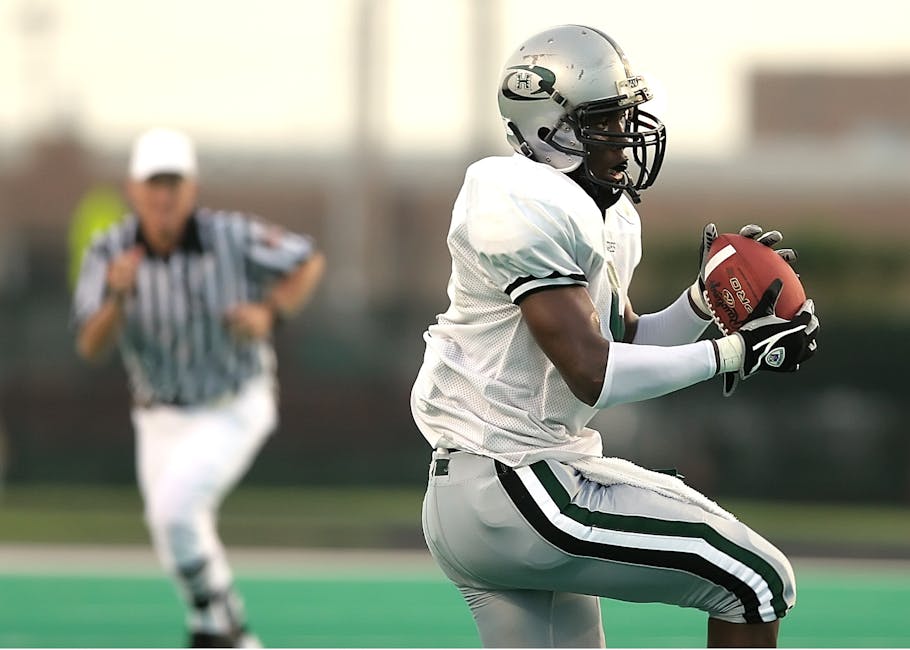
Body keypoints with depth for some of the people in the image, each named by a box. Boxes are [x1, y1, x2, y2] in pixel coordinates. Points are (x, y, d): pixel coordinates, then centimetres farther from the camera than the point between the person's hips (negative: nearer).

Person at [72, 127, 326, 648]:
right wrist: (118, 295, -42)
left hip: (236, 411, -4)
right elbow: (91, 348, -22)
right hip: (162, 420, 4)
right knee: (180, 545, 11)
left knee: (172, 508, -22)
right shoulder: (111, 253, -16)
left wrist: (270, 313, -24)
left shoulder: (231, 236, -21)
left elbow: (311, 261, -6)